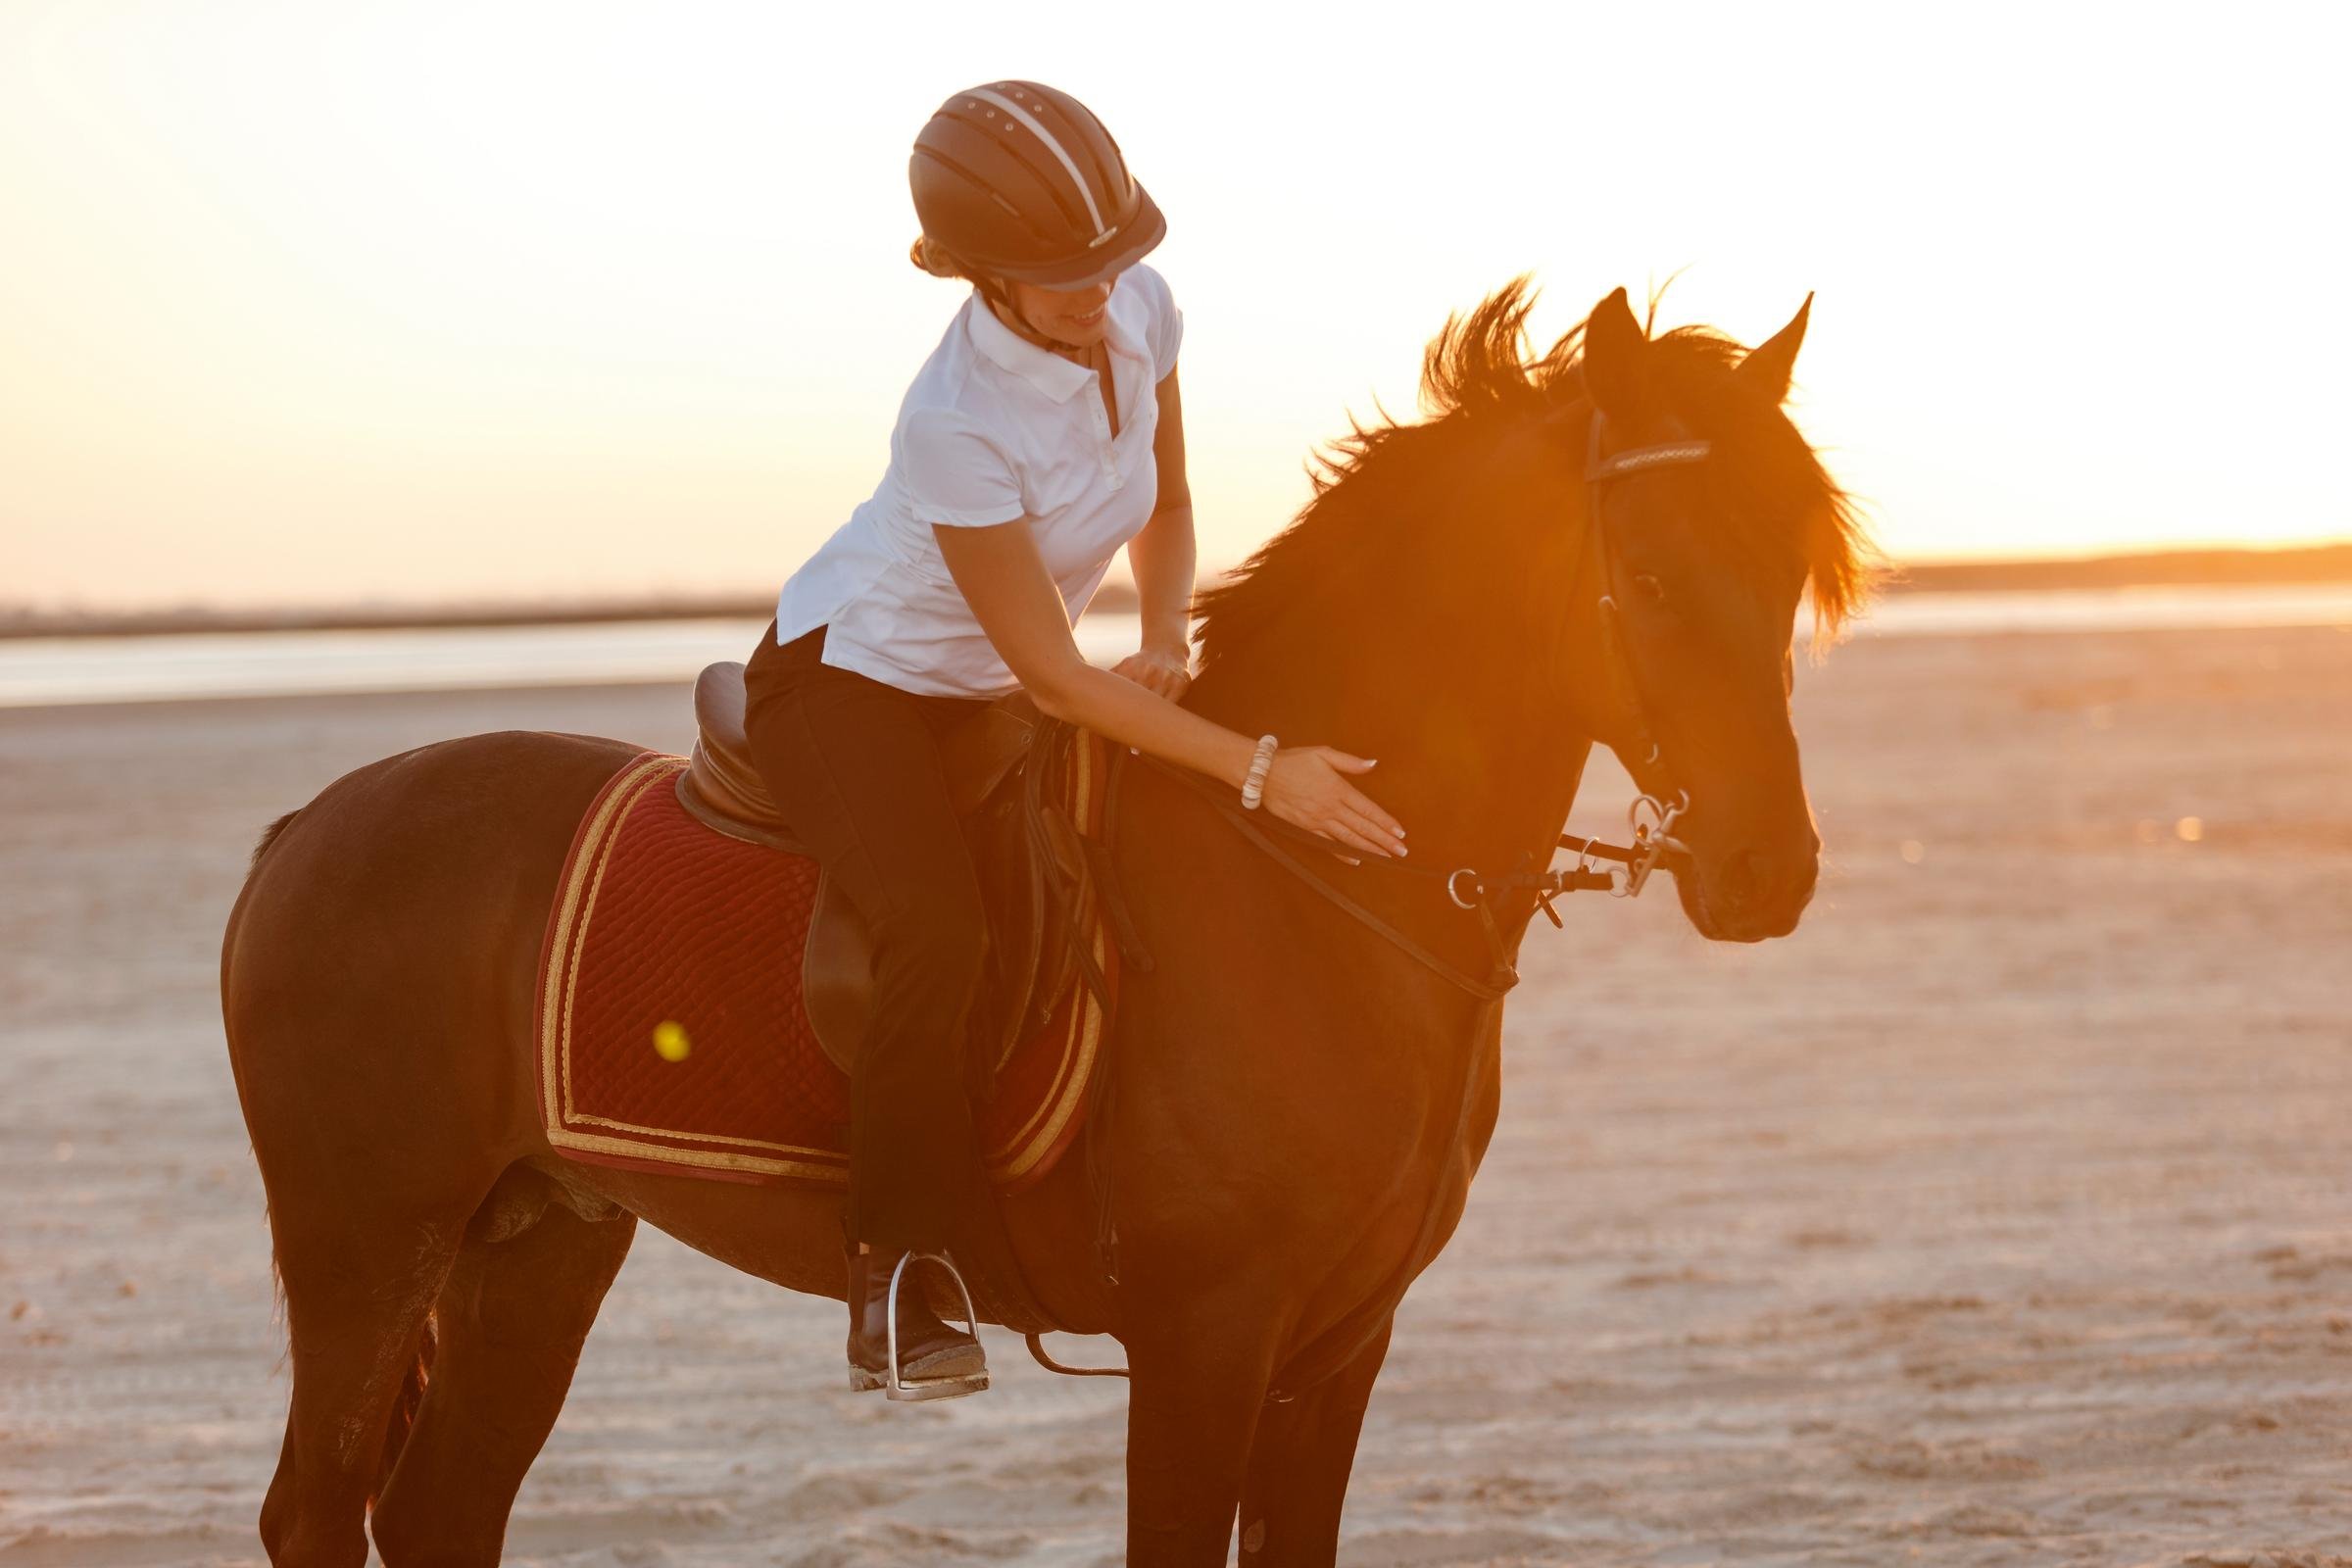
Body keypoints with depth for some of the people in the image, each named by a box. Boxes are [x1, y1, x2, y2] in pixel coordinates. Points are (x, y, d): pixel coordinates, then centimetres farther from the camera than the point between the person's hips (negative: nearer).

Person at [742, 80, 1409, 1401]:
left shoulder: (1141, 313, -13)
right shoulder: (961, 422, -33)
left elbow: (1168, 508, 7)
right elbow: (1053, 672, -27)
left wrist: (1168, 639, -14)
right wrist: (1260, 770, -32)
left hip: (988, 694, 8)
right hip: (850, 682, -8)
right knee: (941, 929, -32)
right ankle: (893, 1287, -24)